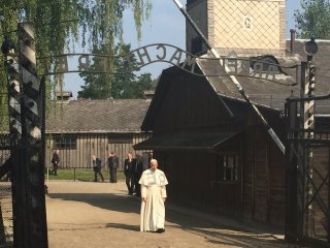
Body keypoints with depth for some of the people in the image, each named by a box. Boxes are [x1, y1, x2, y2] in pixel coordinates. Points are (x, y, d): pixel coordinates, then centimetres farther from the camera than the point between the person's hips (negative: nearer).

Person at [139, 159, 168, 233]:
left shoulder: (161, 173, 3)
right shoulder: (146, 173, -4)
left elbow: (163, 185, 5)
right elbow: (143, 185, -6)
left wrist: (164, 195, 1)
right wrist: (143, 195, -12)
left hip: (158, 194, 2)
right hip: (148, 193, -2)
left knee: (159, 210, -8)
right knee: (148, 210, 6)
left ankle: (159, 226, -15)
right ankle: (147, 226, 19)